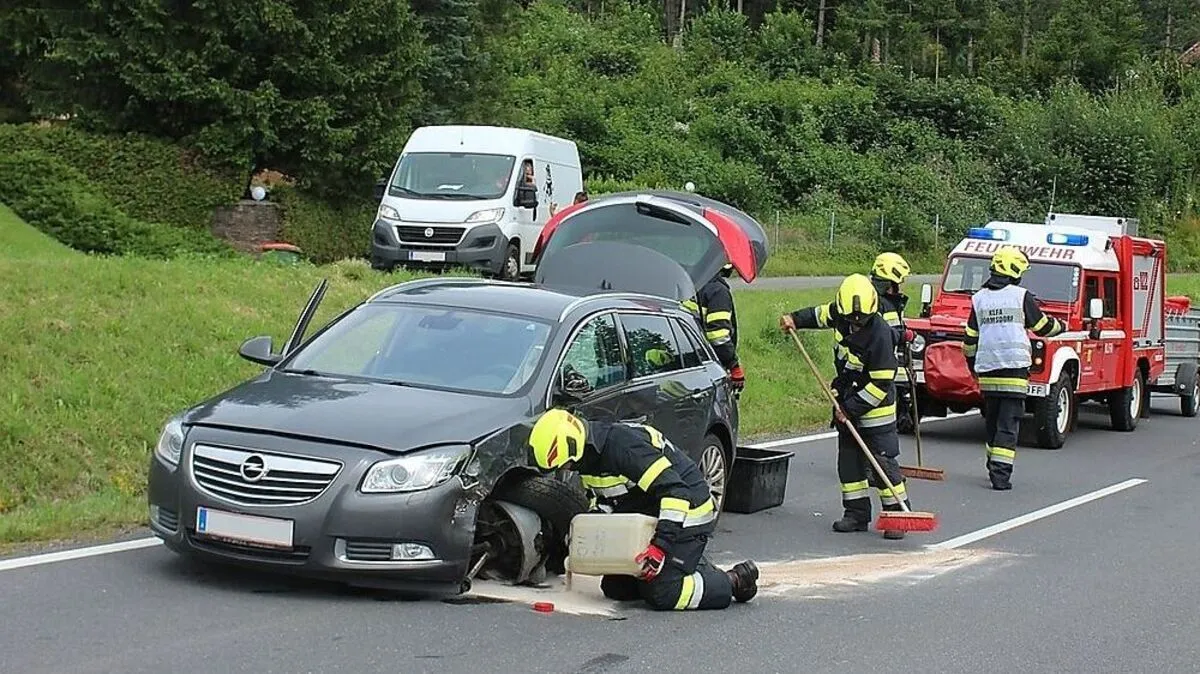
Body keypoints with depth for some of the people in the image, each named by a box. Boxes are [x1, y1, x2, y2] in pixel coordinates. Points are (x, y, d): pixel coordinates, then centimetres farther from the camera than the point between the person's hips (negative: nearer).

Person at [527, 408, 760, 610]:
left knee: (662, 595, -19)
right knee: (615, 588, 8)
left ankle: (735, 581, -1)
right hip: (647, 518, 10)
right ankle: (693, 564, 20)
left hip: (687, 512, -10)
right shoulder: (590, 457, 0)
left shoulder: (623, 445, -30)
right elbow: (603, 501, 18)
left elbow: (675, 491, -35)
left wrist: (660, 545, -38)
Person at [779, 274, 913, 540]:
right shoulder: (840, 314, -8)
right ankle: (856, 514, 16)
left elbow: (881, 384, -25)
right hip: (848, 401, 7)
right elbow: (821, 314, 20)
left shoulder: (880, 334, -28)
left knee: (883, 462, -9)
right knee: (849, 460, 9)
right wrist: (795, 319, 8)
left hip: (875, 407, -7)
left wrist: (852, 408, -22)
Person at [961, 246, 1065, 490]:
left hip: (986, 370, 4)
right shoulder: (1021, 296, -3)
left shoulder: (979, 299, 8)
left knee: (992, 422, 17)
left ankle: (994, 466, 24)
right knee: (1008, 424, -4)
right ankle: (1000, 473, -11)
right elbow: (1043, 326, 8)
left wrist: (972, 365, 25)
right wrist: (1061, 326, 29)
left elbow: (970, 340, 11)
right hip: (1014, 369, -4)